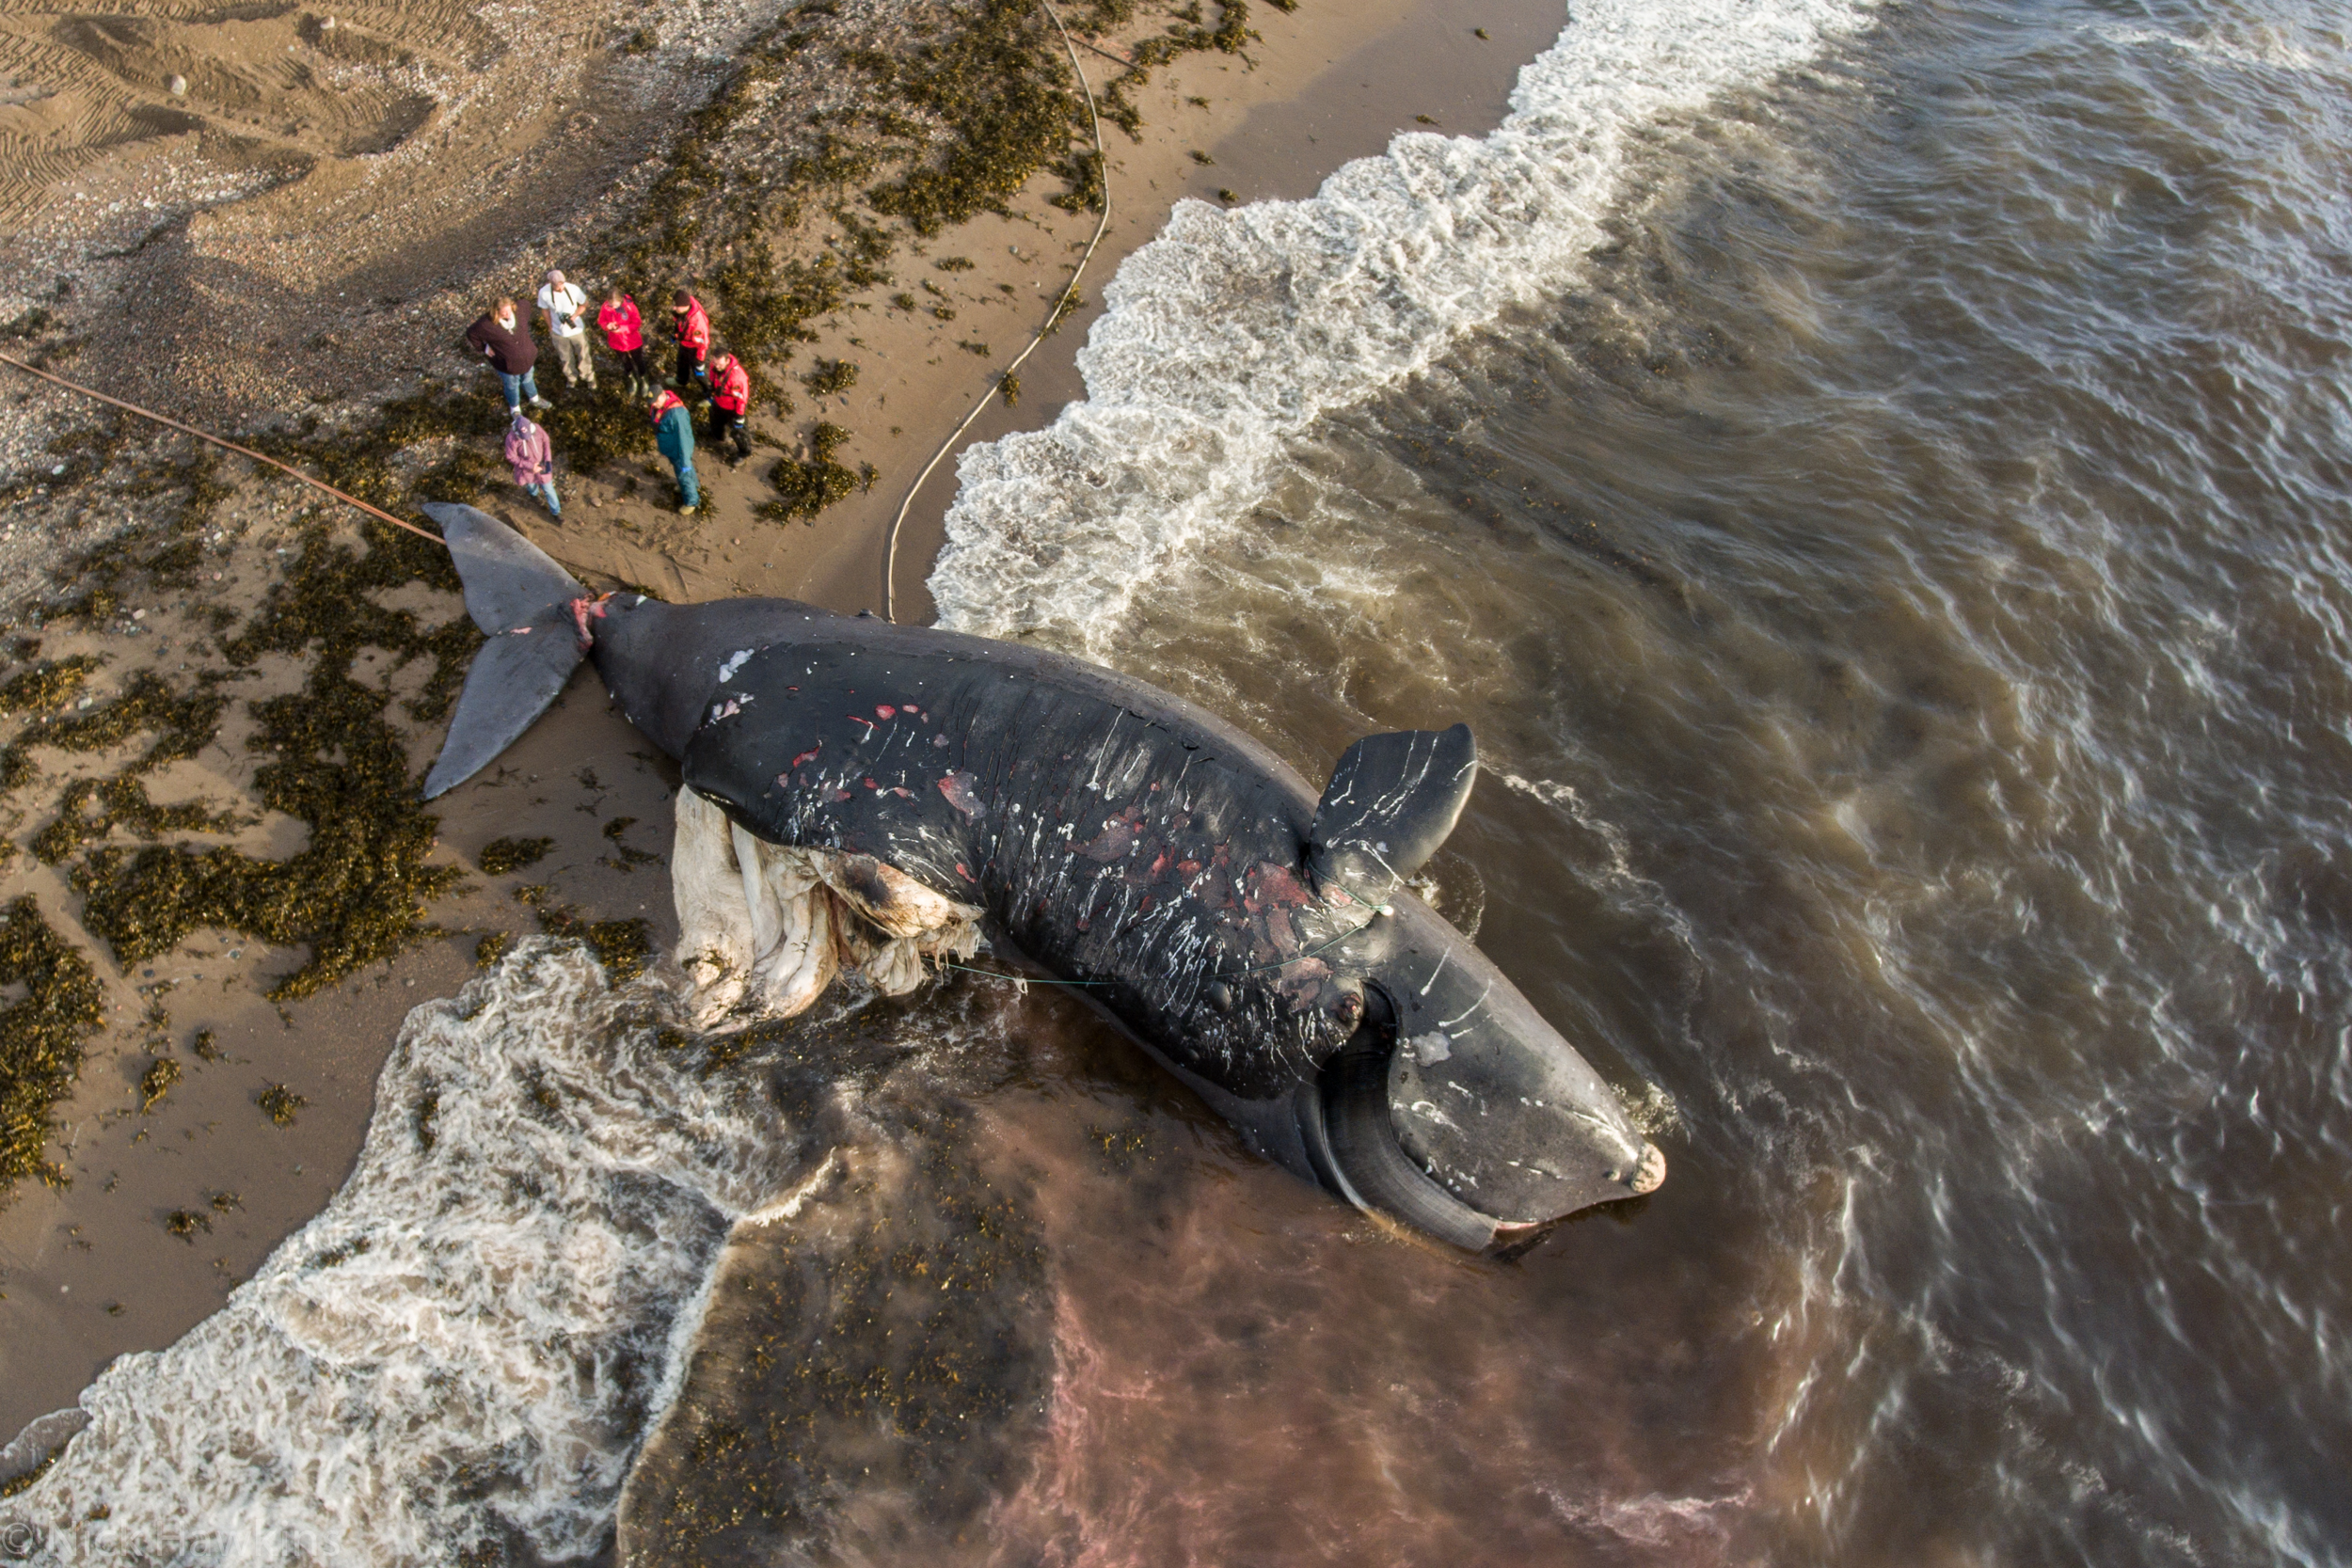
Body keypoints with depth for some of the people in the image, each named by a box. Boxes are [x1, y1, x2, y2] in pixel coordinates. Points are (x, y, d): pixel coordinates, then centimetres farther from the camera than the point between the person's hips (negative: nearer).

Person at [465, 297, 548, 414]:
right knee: (512, 386, 20)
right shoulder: (487, 324, -29)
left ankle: (535, 399, 58)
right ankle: (515, 408, 47)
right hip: (507, 363, -4)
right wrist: (484, 348, -12)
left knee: (528, 380, 30)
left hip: (526, 358, 4)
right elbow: (471, 334, -15)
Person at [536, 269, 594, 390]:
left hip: (576, 329, -1)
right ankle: (571, 377, 48)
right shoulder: (544, 293, -24)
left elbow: (584, 304, -10)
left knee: (583, 355, 19)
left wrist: (574, 316, -24)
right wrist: (550, 327, 0)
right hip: (558, 332, 1)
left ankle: (588, 376, 46)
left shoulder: (573, 289, -27)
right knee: (565, 358, 22)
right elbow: (545, 310, -6)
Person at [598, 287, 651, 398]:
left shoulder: (629, 305, -26)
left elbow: (637, 323, -19)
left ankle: (644, 381, 46)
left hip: (633, 342, -3)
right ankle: (633, 381, 50)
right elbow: (601, 321, -6)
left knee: (639, 362, 20)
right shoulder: (606, 307, -19)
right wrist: (607, 325, -29)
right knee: (626, 363, 25)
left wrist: (621, 328, -31)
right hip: (617, 342, 3)